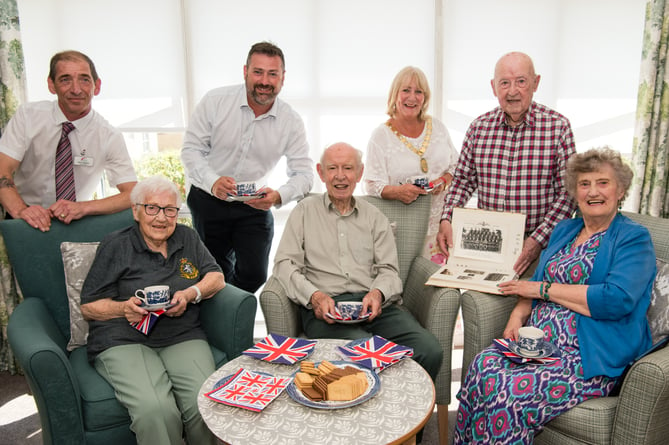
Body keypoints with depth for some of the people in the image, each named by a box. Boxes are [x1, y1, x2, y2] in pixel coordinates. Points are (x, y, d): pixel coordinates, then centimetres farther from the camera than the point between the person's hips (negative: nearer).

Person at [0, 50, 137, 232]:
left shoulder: (110, 137, -7)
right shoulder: (28, 115, -4)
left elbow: (133, 194, -12)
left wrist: (83, 207, -27)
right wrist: (20, 209, -29)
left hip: (76, 223, -1)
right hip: (31, 221, 1)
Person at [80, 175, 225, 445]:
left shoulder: (187, 237, 17)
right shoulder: (115, 246, 7)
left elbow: (217, 277, 15)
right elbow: (88, 306, 7)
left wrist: (190, 294, -6)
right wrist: (123, 308, -14)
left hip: (183, 337, 3)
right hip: (124, 341, -2)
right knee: (155, 410, -31)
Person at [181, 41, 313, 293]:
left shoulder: (291, 122, -9)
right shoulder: (215, 101, -12)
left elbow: (303, 174, -10)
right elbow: (191, 148, -10)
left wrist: (278, 196, -32)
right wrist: (213, 182, -30)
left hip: (254, 206, 1)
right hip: (208, 199, 0)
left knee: (254, 275, -3)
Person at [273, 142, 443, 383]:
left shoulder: (374, 216, 21)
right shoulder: (305, 211, 15)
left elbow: (388, 270, 12)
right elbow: (285, 263, 6)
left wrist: (378, 293, -11)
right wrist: (314, 295, -13)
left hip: (373, 305, 3)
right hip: (325, 307, -3)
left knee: (431, 351, -23)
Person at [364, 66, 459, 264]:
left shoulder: (437, 127, 11)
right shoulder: (381, 135, 0)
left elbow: (456, 166, 15)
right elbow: (372, 185, -6)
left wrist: (444, 181, -6)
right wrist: (397, 191, -25)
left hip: (439, 221, 3)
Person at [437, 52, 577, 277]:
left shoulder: (558, 127, -3)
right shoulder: (479, 127, 5)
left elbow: (568, 192, -4)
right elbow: (463, 180, 12)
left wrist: (539, 239, -13)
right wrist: (446, 220, -3)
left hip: (537, 248, -2)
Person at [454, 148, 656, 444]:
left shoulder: (634, 239, 0)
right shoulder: (564, 230, 20)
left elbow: (617, 300, -16)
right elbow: (535, 283, 19)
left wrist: (543, 289, -10)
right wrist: (519, 314, -3)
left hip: (590, 358, -5)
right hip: (535, 341, 6)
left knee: (507, 391, -28)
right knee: (481, 367, -23)